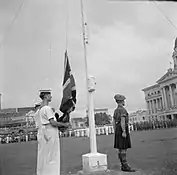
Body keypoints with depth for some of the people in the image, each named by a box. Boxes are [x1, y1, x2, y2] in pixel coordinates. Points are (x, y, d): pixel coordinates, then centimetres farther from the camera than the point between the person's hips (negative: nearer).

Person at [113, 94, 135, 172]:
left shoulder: (116, 110, 17)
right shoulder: (122, 109, -12)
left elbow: (114, 122, 17)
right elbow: (122, 121, -21)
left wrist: (116, 132, 19)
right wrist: (124, 132, -24)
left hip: (118, 130, 9)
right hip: (122, 130, -9)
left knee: (121, 149, 8)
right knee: (123, 149, -9)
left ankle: (123, 166, 11)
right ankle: (125, 166, -8)